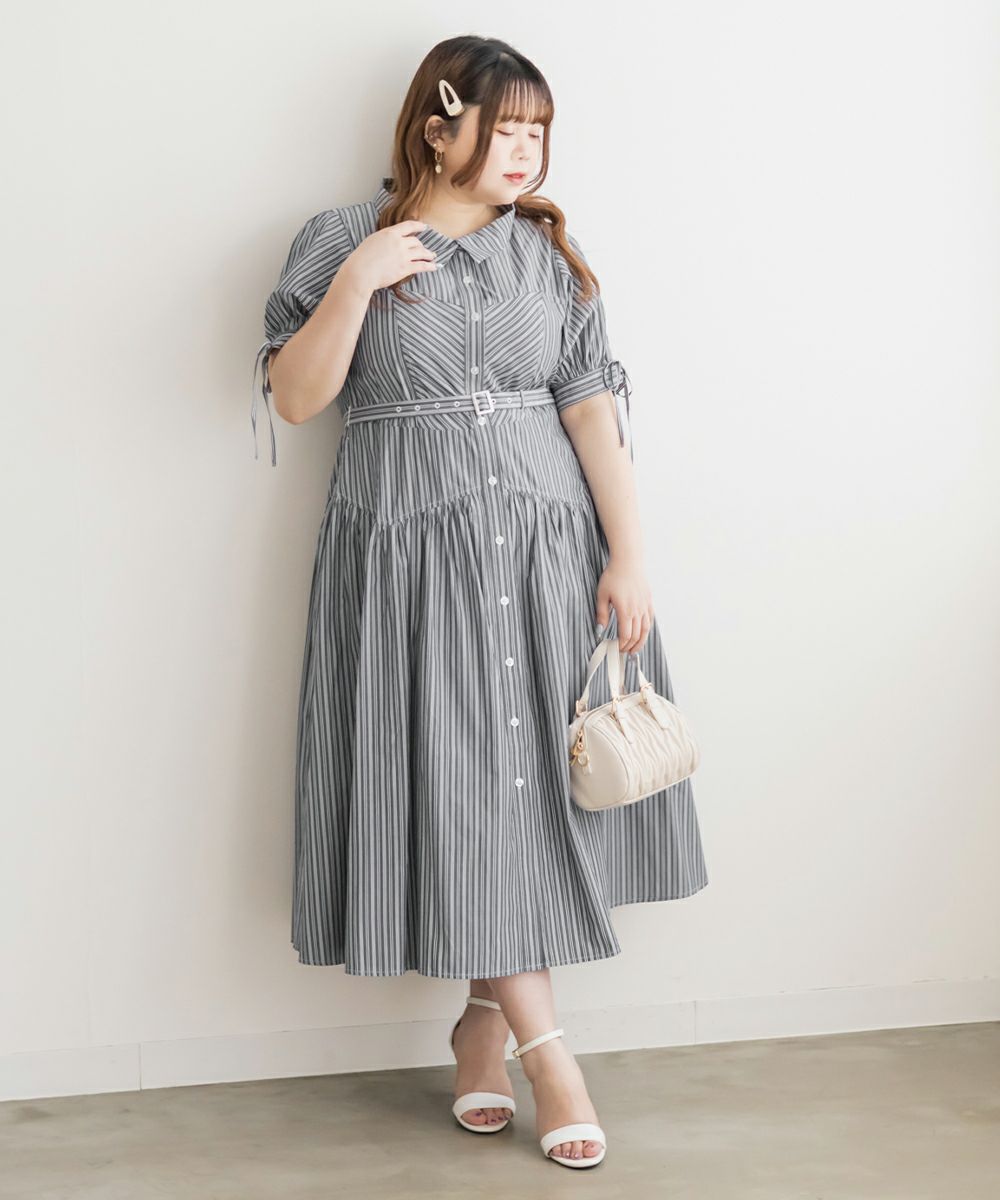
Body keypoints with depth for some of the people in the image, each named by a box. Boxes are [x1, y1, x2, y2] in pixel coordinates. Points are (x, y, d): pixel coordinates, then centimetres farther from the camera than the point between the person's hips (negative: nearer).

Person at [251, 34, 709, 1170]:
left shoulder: (546, 249, 9)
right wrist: (354, 285, -14)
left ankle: (485, 1013, 20)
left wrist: (628, 558, -3)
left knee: (532, 777, 2)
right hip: (409, 544, -3)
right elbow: (295, 399, -3)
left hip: (545, 541, 3)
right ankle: (541, 1043, 4)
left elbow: (592, 407, 3)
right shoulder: (344, 240, 3)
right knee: (459, 785, -5)